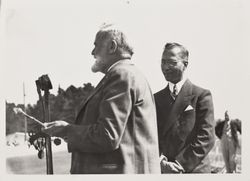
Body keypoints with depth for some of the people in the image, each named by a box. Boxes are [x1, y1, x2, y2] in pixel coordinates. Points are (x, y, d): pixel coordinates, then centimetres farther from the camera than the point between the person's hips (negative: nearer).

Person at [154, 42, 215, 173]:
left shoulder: (201, 95, -2)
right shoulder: (156, 98, 11)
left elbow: (207, 138, -9)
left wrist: (181, 164, -14)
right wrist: (161, 162, -10)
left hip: (193, 169, -3)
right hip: (160, 170, 3)